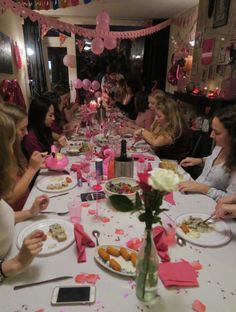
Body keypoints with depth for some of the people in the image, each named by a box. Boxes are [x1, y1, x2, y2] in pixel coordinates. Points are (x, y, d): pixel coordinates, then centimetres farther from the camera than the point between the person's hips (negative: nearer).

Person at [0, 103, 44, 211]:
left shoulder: (11, 149, 4)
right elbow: (10, 198, -21)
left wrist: (37, 166, -4)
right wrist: (32, 169, -18)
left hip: (26, 204, 7)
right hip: (15, 215, -7)